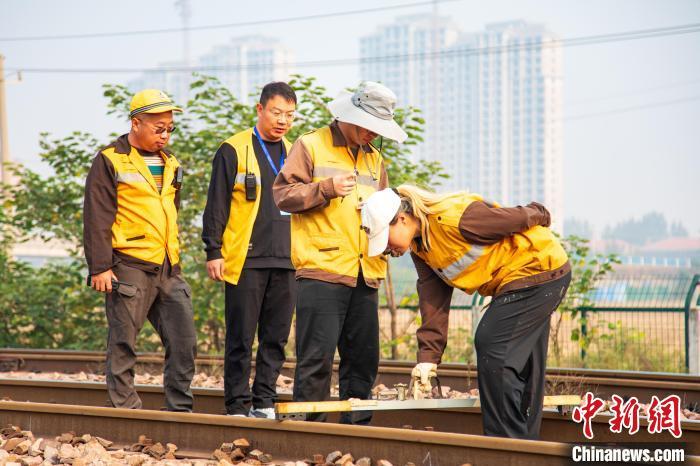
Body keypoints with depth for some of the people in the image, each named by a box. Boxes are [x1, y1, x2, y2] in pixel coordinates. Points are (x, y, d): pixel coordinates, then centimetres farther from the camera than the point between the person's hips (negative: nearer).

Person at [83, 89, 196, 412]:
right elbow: (96, 219, -7)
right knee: (123, 344, -2)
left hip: (168, 269, 7)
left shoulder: (169, 163, 18)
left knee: (184, 341, 3)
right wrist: (100, 267, -13)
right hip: (129, 267, -7)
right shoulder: (110, 161, -4)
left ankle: (179, 410, 10)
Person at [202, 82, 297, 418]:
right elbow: (216, 205, -2)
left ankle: (264, 403, 12)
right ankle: (238, 407, 2)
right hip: (245, 259, -5)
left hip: (286, 261, 5)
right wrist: (213, 251, -8)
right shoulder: (234, 150, 0)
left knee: (276, 338, 5)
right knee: (241, 338, -2)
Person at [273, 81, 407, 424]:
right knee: (317, 356, -8)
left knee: (363, 356, 6)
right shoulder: (310, 146, 3)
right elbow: (283, 194, -4)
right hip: (322, 269, -6)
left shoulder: (373, 158, 22)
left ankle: (356, 426, 13)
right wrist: (327, 188, -15)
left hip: (364, 274, 6)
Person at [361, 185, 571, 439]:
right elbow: (432, 300, 2)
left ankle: (507, 442, -9)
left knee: (492, 344, -14)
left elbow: (516, 218, -19)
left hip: (540, 268, -10)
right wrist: (428, 355, -4)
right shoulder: (419, 246, 2)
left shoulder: (454, 218, -28)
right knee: (523, 365, 17)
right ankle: (526, 439, 28)